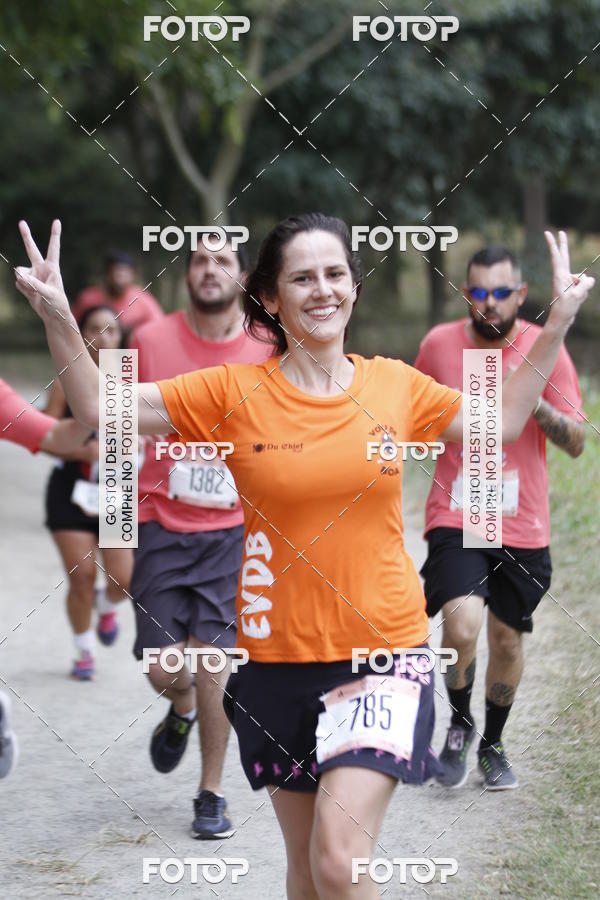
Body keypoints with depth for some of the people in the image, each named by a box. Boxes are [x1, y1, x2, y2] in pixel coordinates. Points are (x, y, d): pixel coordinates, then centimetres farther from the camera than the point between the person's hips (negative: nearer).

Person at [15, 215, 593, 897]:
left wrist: (557, 324, 14)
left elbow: (499, 424, 18)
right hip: (280, 657, 1)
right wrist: (57, 320, -19)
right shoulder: (235, 394, -4)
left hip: (383, 651, -1)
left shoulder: (395, 385, 1)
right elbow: (99, 408, -4)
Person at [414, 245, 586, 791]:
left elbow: (576, 443, -7)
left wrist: (533, 400, -20)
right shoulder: (439, 345, 0)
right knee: (462, 624, -21)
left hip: (522, 525, 1)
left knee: (508, 639, 9)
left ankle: (493, 743, 33)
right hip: (455, 519, -1)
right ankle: (459, 724, 6)